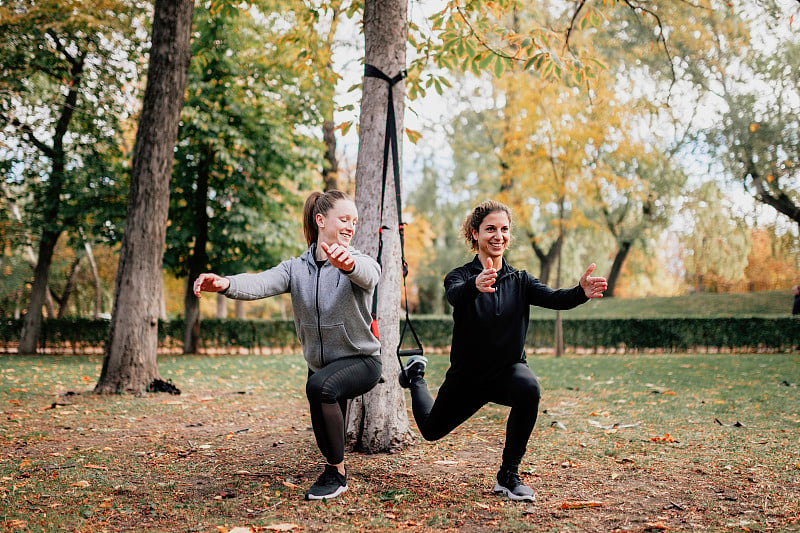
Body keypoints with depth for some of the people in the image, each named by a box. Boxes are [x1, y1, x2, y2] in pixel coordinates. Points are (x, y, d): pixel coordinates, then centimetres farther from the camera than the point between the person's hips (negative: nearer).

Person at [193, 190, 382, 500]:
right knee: (327, 439, 19)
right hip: (320, 366, 5)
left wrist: (348, 264, -66)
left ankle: (336, 474, -19)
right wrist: (225, 284, -47)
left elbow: (368, 274, -40)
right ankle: (334, 467, 56)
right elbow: (262, 283, -24)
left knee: (320, 386, -35)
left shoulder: (358, 262, -14)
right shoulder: (297, 268, -4)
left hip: (361, 361, -5)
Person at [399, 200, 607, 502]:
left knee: (528, 388, -35)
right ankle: (416, 374, 52)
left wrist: (581, 293, -47)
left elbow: (553, 298, -24)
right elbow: (455, 295, -39)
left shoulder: (519, 280, -6)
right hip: (467, 375, 0)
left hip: (507, 370, 1)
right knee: (431, 430, 19)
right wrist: (475, 286, -63)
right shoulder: (462, 276, -14)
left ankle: (508, 476, -20)